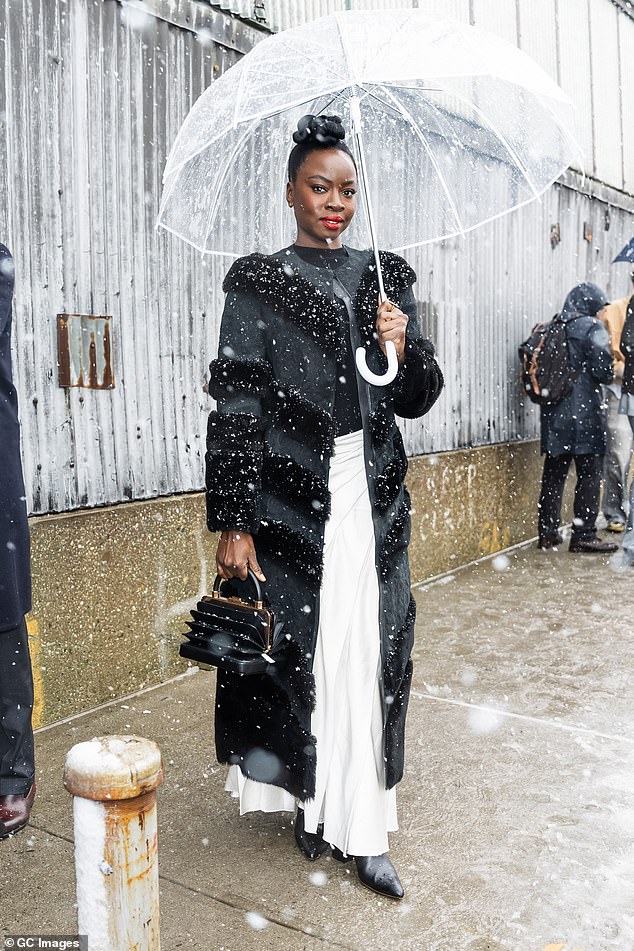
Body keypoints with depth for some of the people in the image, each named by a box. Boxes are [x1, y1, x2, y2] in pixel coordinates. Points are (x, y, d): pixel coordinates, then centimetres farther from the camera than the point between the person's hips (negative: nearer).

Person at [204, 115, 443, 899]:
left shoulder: (387, 279, 11)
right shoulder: (259, 285, 0)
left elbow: (418, 400, 11)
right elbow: (236, 412, -6)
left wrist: (403, 349, -10)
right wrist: (232, 523, -11)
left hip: (374, 500, 4)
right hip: (293, 501, -3)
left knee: (373, 657, 5)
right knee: (299, 651, 3)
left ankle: (363, 827, 20)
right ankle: (312, 803, 27)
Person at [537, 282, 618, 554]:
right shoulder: (592, 328, -7)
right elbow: (604, 372, -12)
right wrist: (613, 371, 9)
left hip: (554, 412, 6)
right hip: (585, 411, -6)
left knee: (553, 473, 11)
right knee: (589, 475, 1)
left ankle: (548, 532, 16)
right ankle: (584, 535, 2)